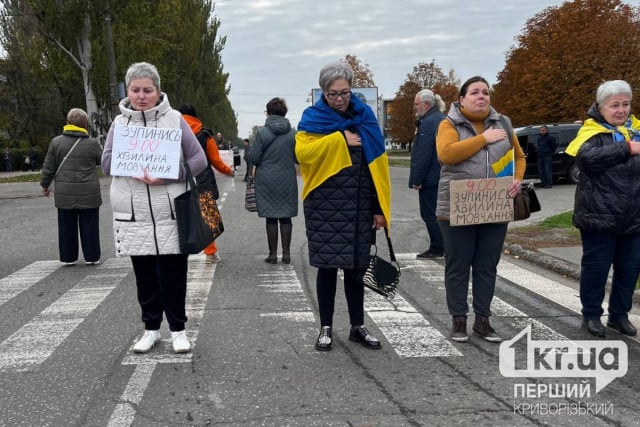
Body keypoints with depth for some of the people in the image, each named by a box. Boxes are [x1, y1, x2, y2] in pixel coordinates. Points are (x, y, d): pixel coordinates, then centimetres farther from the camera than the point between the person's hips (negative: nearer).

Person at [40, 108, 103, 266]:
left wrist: (45, 185, 17)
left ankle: (68, 257, 16)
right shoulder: (92, 143, -6)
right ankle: (91, 257, 11)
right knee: (89, 226, 7)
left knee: (67, 227, 11)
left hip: (64, 193, 2)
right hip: (88, 193, -2)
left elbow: (48, 167, 4)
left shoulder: (56, 142, -1)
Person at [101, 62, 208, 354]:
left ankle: (178, 329, 18)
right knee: (144, 274, 10)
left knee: (173, 273, 2)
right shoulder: (120, 122, 7)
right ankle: (151, 328, 25)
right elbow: (107, 164, 4)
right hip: (133, 214, 3)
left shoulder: (174, 119, 0)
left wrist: (166, 177, -16)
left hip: (170, 212, -2)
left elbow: (199, 160, -2)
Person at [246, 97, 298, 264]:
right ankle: (286, 253, 11)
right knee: (286, 217, 9)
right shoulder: (293, 133, -1)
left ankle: (273, 254, 9)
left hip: (267, 181, -2)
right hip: (287, 181, 2)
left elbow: (253, 158, -9)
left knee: (271, 218, 5)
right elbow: (298, 158, 2)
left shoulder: (262, 132, -9)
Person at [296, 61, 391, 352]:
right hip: (325, 206, -3)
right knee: (328, 266, 2)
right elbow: (302, 151, -16)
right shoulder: (313, 118, 1)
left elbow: (378, 163, 7)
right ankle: (326, 328, 15)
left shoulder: (364, 116, 9)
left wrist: (380, 208, 2)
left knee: (356, 266, 9)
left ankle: (358, 327, 22)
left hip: (359, 206, 3)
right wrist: (339, 139, -17)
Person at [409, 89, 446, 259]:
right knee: (438, 213, 16)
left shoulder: (428, 122, -17)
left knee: (429, 214, -2)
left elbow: (423, 154, -21)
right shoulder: (441, 119, 15)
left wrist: (417, 180, -18)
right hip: (442, 177, 10)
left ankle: (437, 248, 2)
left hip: (430, 178, -10)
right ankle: (443, 246, 22)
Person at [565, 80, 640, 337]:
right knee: (596, 267, 4)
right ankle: (591, 315, 18)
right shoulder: (592, 131, -6)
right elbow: (588, 158, -27)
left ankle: (619, 315, 27)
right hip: (599, 215, -5)